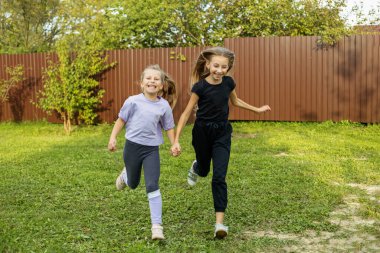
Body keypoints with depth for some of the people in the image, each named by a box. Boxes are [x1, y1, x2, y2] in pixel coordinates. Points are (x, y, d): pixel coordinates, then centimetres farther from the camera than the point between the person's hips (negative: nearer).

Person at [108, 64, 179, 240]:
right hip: (132, 146, 0)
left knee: (152, 186, -10)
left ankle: (157, 226, -5)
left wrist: (174, 145, -5)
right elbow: (121, 120, 3)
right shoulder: (133, 101, -6)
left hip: (151, 150, 0)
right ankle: (125, 175, 57)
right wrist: (113, 138, -3)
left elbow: (169, 128, 6)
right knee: (133, 184, 19)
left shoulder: (164, 106, -2)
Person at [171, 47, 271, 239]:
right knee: (204, 171, 21)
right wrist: (176, 140, -19)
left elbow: (235, 101, 15)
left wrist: (257, 109, 21)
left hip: (222, 133, 2)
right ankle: (196, 167, 62)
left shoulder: (228, 83, -7)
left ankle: (220, 222, -5)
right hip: (202, 132, -1)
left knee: (219, 177, -7)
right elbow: (186, 113, -15)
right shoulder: (200, 86, -19)